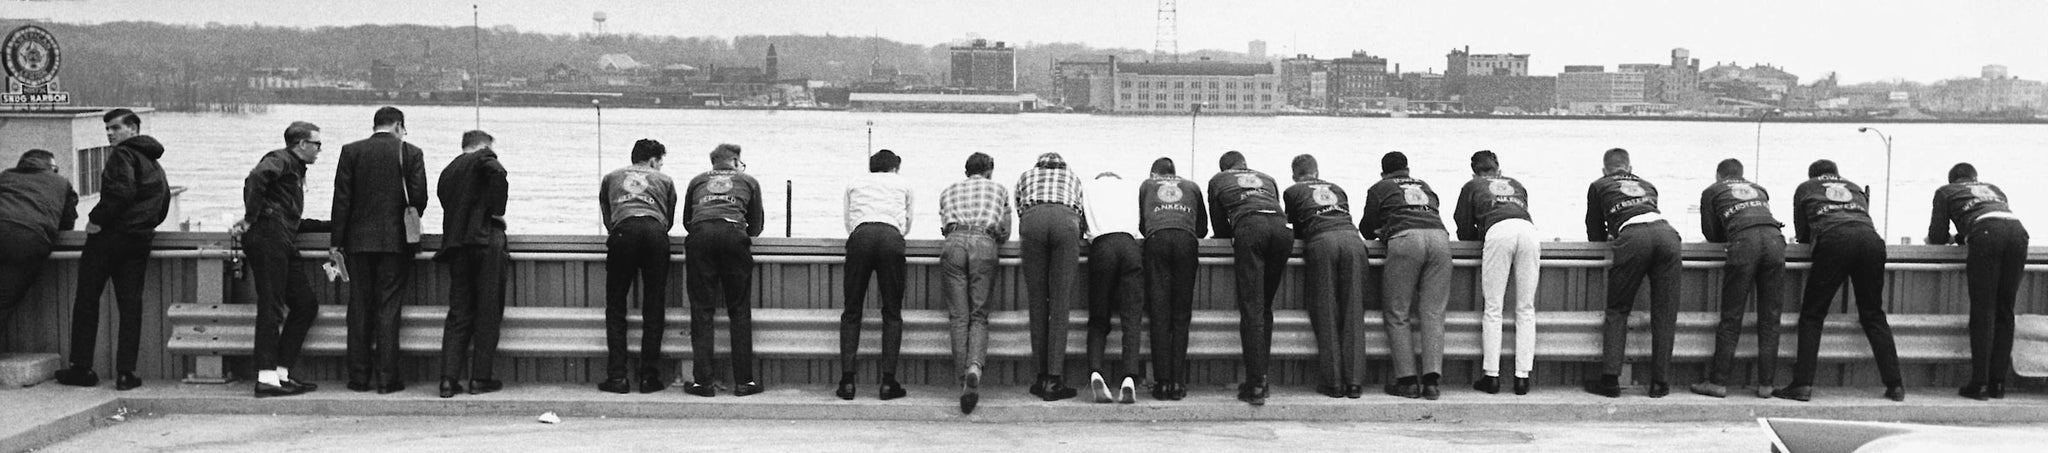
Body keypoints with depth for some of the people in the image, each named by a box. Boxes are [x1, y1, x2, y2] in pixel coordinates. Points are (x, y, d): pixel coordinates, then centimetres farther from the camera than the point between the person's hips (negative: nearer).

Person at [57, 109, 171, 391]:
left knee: (87, 301, 3)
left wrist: (97, 219, -15)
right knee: (130, 304, 4)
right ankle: (126, 372, -1)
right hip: (139, 241, 7)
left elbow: (121, 190, -22)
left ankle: (82, 368, 5)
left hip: (110, 235, -7)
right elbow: (162, 209, 22)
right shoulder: (155, 166, 20)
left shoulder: (123, 154, -6)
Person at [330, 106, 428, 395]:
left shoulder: (351, 151, 3)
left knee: (359, 307, 7)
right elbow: (419, 197, -4)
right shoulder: (410, 153, -2)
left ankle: (359, 377, 9)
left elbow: (341, 198, 1)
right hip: (396, 241, -1)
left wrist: (337, 241, 3)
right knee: (388, 307, 1)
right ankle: (386, 378, 0)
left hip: (359, 240, 1)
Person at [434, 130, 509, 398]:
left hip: (455, 244, 6)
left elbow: (448, 204, 21)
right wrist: (497, 212, -12)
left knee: (458, 313, 7)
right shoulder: (483, 158, 1)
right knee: (488, 313, 1)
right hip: (486, 240, -6)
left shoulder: (448, 171, 21)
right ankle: (480, 378, 1)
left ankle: (449, 379, -2)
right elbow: (497, 173, -21)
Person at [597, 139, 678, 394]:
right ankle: (649, 377, 3)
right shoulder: (664, 181, 27)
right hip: (655, 233, 0)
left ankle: (617, 377, 0)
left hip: (622, 232, 0)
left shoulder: (610, 178, 29)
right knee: (654, 308, 5)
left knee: (615, 308, 6)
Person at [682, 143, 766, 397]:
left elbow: (686, 221, 36)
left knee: (701, 310, 3)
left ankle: (701, 381, -2)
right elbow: (756, 227, 28)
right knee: (739, 310, 3)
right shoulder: (749, 182, 26)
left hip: (700, 235, 1)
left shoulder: (697, 181, 29)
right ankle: (743, 381, 0)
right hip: (733, 234, -1)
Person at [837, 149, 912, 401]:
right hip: (891, 237, -1)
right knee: (892, 312, 5)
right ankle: (888, 383, -2)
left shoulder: (855, 184, 30)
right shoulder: (903, 184, 28)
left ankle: (847, 381, -3)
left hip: (860, 236, 1)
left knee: (852, 311, 6)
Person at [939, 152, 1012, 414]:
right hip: (984, 243, -1)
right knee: (979, 316, 0)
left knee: (958, 317, 0)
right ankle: (975, 367, -28)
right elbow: (1005, 233, 30)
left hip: (953, 242, 1)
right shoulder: (999, 190, 30)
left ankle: (964, 382, -11)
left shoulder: (948, 191, 32)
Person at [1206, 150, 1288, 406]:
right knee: (1265, 308, 13)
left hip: (1248, 229, -3)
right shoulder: (1267, 179, 36)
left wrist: (1233, 236, 49)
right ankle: (1262, 374, 11)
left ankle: (1255, 385, -11)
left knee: (1251, 310, -5)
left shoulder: (1218, 181, 28)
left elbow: (1219, 228, 28)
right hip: (1280, 229, 3)